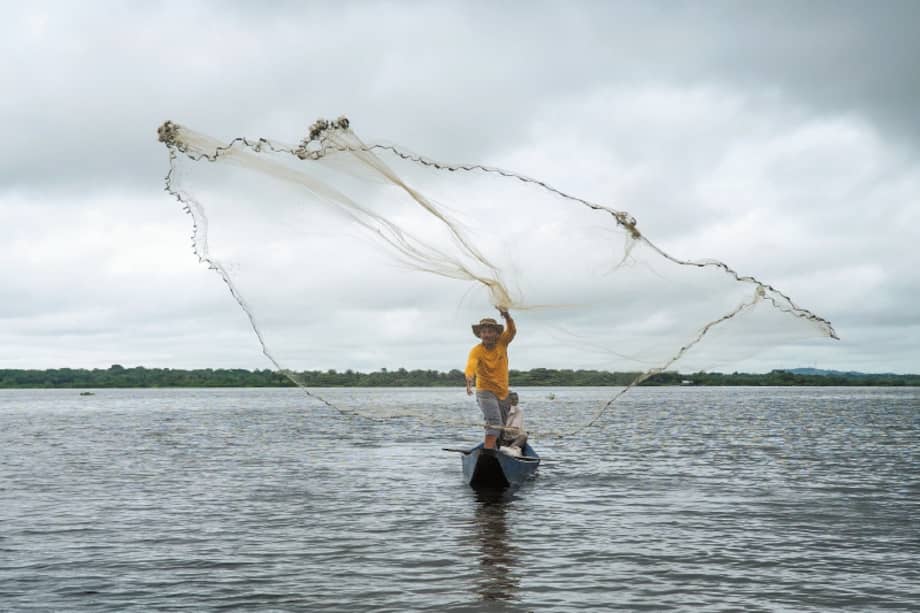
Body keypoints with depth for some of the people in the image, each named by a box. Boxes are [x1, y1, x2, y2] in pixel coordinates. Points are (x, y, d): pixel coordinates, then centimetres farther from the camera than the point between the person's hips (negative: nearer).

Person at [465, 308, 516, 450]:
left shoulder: (501, 343, -4)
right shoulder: (476, 351, -17)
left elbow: (512, 331, -21)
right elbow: (471, 365, -36)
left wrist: (507, 316, -41)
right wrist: (469, 378, -58)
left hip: (503, 393, 6)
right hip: (485, 392, -6)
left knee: (502, 428, 15)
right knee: (494, 423, -26)